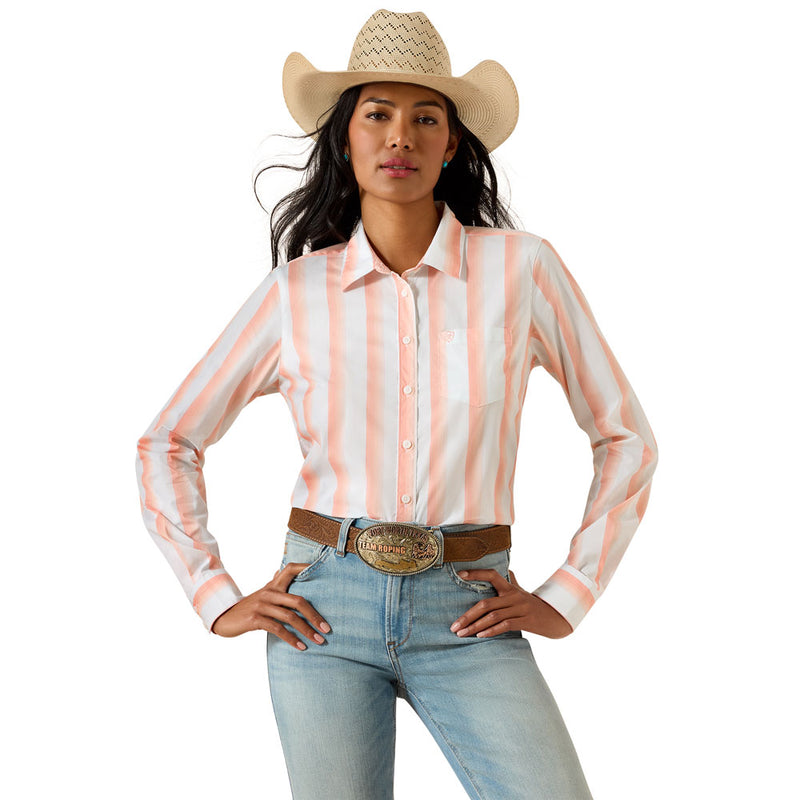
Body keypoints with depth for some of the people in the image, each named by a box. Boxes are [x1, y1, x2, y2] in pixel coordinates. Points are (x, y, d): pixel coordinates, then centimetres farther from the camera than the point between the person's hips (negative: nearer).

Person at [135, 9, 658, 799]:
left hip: (467, 616, -1)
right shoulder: (293, 291, 1)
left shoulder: (521, 268, -2)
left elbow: (624, 437, 6)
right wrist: (217, 599, 3)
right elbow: (165, 445, 11)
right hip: (326, 607, 1)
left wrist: (565, 599, 1)